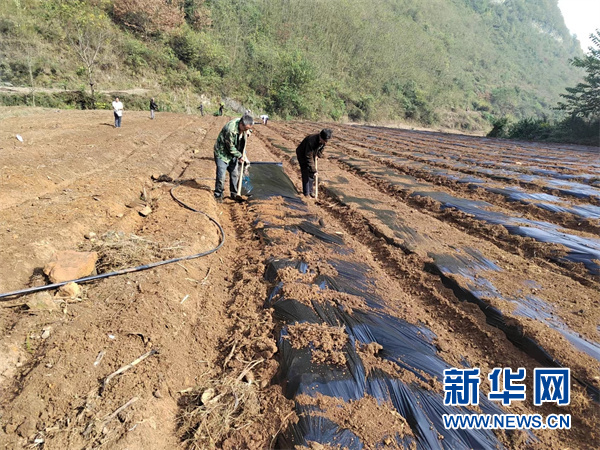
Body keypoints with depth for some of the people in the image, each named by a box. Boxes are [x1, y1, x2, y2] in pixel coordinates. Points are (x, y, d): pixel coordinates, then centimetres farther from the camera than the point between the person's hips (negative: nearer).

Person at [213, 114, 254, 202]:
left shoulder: (243, 126, -10)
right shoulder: (231, 129, -34)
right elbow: (230, 147, -23)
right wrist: (240, 156, -14)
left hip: (233, 153, 7)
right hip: (222, 153, -7)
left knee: (235, 174, 11)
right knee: (221, 176, -7)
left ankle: (234, 194, 25)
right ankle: (218, 195, 9)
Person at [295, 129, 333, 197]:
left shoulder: (323, 140, -20)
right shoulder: (311, 141, -41)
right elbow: (309, 158, -38)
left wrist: (318, 155, -5)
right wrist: (314, 170, -36)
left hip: (312, 154, 7)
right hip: (302, 155, -7)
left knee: (312, 174, 7)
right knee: (306, 174, -10)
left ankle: (310, 191, 20)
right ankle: (306, 193, 0)